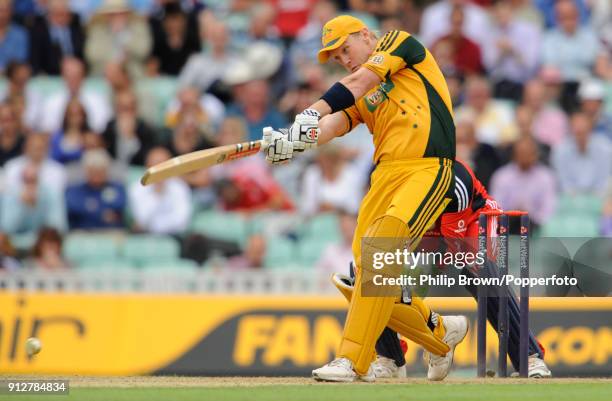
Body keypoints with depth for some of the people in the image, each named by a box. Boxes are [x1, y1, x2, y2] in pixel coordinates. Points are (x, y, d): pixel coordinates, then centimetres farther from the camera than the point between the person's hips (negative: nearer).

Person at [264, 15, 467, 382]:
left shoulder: (400, 42, 9)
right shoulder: (359, 99, 22)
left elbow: (359, 82, -8)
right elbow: (335, 124, 2)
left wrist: (314, 111, -21)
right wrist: (293, 141, -20)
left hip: (429, 169, -8)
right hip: (386, 173, 8)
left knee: (380, 252, -23)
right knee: (366, 273, 1)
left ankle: (354, 361, -25)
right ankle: (440, 332, 23)